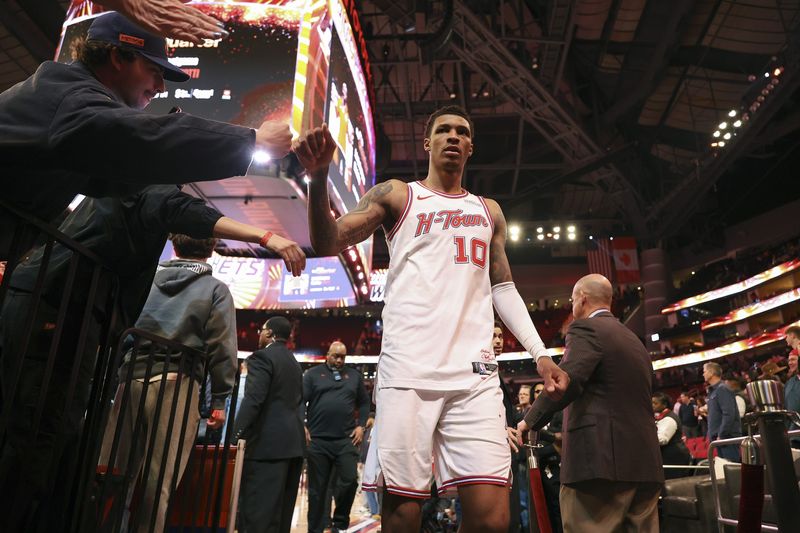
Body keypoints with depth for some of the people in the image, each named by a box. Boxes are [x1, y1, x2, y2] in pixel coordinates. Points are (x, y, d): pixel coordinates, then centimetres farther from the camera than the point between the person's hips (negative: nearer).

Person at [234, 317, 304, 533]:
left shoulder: (262, 357, -8)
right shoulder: (294, 362, 18)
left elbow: (253, 399, -20)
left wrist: (237, 433, -22)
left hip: (269, 442, -9)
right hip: (293, 442, 9)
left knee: (258, 510, -7)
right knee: (282, 509, 14)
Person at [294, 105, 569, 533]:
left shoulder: (489, 211, 22)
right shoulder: (396, 195, 11)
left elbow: (502, 287, 22)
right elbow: (328, 244, 1)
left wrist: (539, 352, 11)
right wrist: (319, 177, -17)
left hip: (475, 373, 3)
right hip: (408, 371, -2)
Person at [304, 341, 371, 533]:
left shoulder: (354, 375, 12)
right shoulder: (313, 374, 5)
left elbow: (364, 403, 16)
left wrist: (361, 426, 5)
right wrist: (302, 426, -10)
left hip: (346, 439, 2)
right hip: (318, 439, -1)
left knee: (350, 480, -6)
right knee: (317, 488, 7)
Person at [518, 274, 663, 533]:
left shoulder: (585, 328, -5)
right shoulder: (635, 340, 21)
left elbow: (567, 381, -20)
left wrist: (529, 421, -12)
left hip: (602, 458, -9)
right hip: (645, 462, 9)